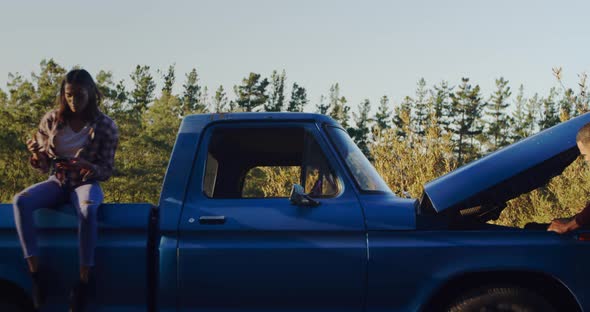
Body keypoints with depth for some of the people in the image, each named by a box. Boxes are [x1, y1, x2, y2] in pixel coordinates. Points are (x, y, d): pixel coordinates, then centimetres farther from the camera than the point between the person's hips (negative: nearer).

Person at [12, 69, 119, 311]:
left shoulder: (105, 126, -4)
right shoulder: (52, 120, 2)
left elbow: (106, 171, -3)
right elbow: (43, 166, 8)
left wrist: (86, 165, -25)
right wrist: (36, 153, -16)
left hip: (87, 183, -3)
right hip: (57, 182, 3)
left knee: (87, 209, -41)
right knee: (21, 201, -30)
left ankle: (84, 282, -38)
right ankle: (35, 272, -32)